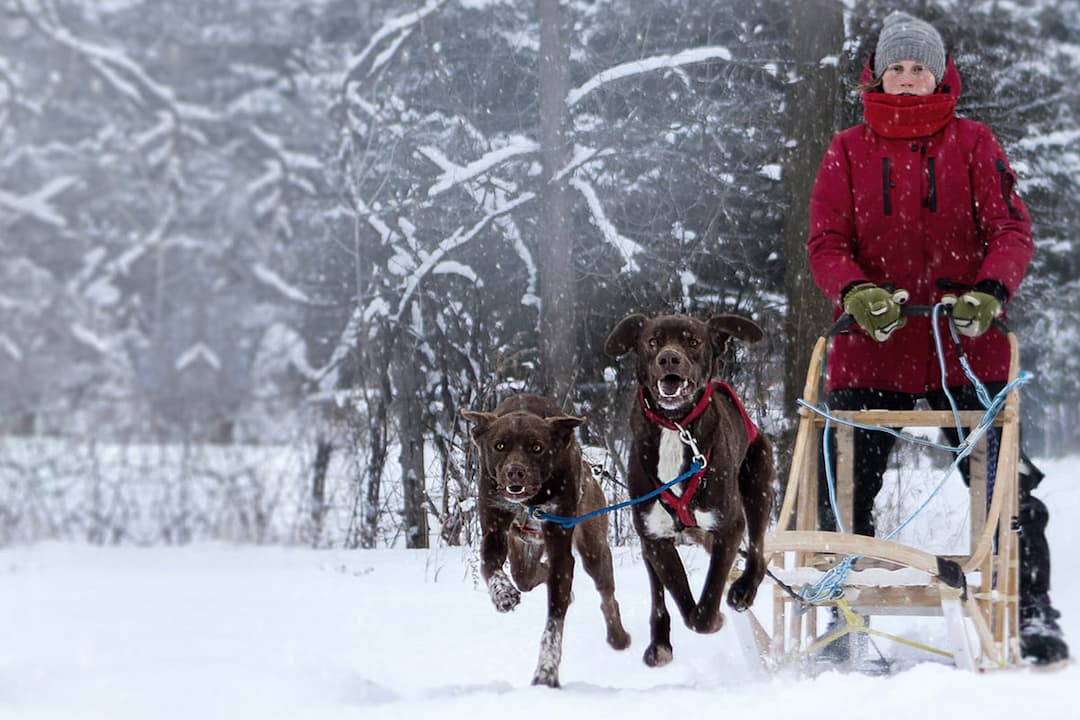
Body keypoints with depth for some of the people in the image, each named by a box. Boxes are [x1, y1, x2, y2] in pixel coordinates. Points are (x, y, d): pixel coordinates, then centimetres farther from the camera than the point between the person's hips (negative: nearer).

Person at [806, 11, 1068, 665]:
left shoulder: (974, 143, 5)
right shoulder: (849, 151, 8)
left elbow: (1012, 230, -2)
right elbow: (826, 241, 2)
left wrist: (991, 292, -21)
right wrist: (856, 292, -19)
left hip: (966, 345, -1)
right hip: (873, 344, 1)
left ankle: (1034, 617, 5)